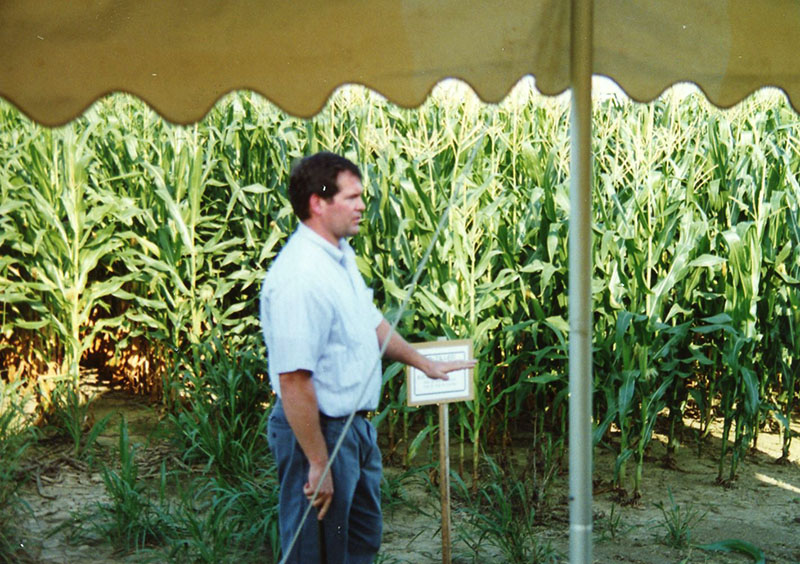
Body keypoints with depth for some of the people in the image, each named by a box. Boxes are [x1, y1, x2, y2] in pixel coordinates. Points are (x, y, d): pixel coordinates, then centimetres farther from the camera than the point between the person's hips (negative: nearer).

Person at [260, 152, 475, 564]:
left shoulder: (340, 255, 6)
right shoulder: (300, 276, -27)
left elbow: (370, 323, 23)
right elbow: (292, 379, -29)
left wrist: (423, 363, 32)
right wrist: (318, 463, -25)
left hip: (356, 427, 10)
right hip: (318, 432, -10)